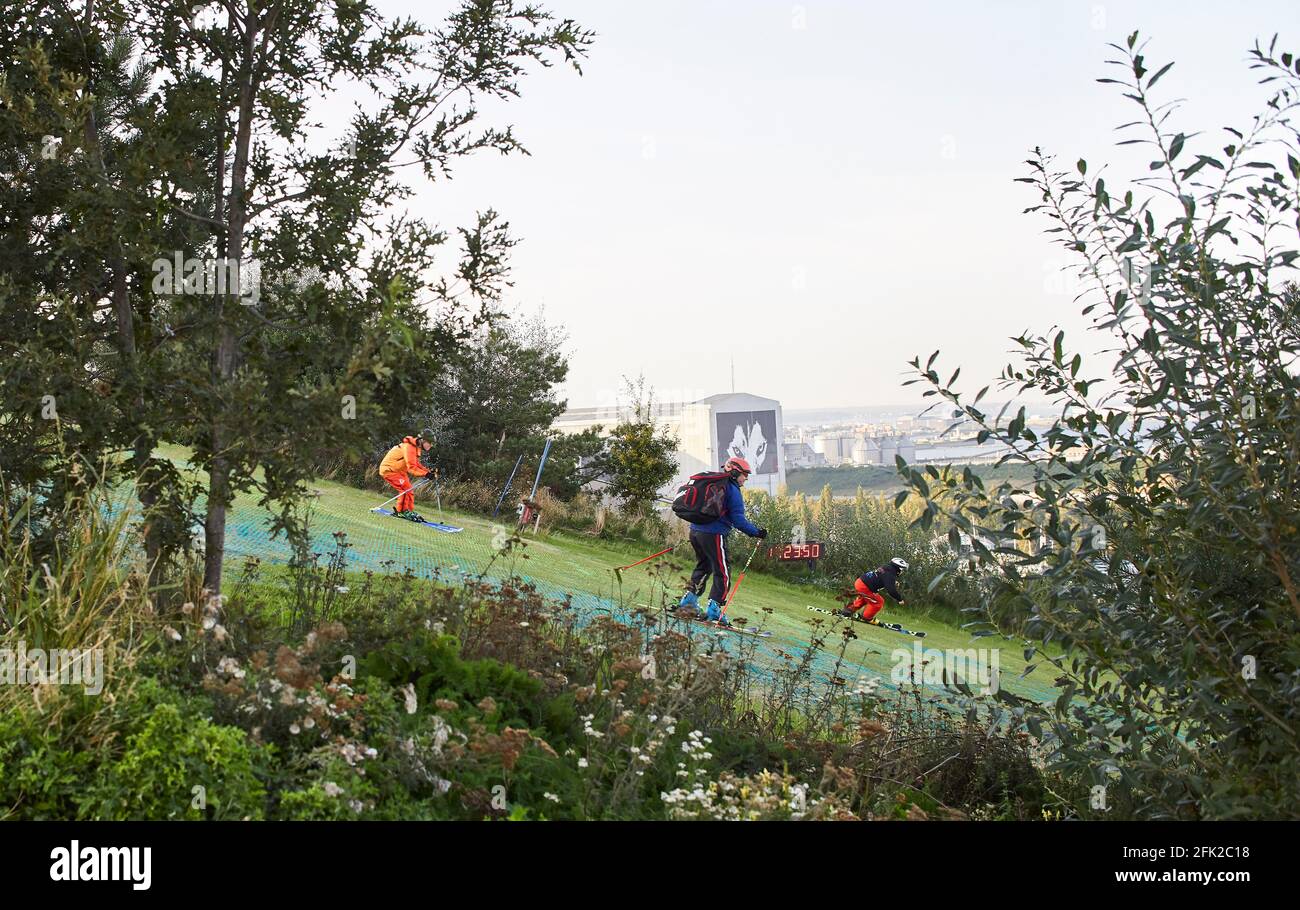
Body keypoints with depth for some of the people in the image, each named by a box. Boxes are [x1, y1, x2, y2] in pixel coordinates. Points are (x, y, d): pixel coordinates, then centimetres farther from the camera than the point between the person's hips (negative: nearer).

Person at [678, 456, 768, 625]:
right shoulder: (732, 490, -10)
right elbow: (737, 519, -16)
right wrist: (756, 532, -11)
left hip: (695, 530, 8)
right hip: (714, 535, -8)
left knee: (703, 567, 24)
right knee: (723, 572, -2)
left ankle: (690, 597, 17)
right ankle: (713, 608, -8)